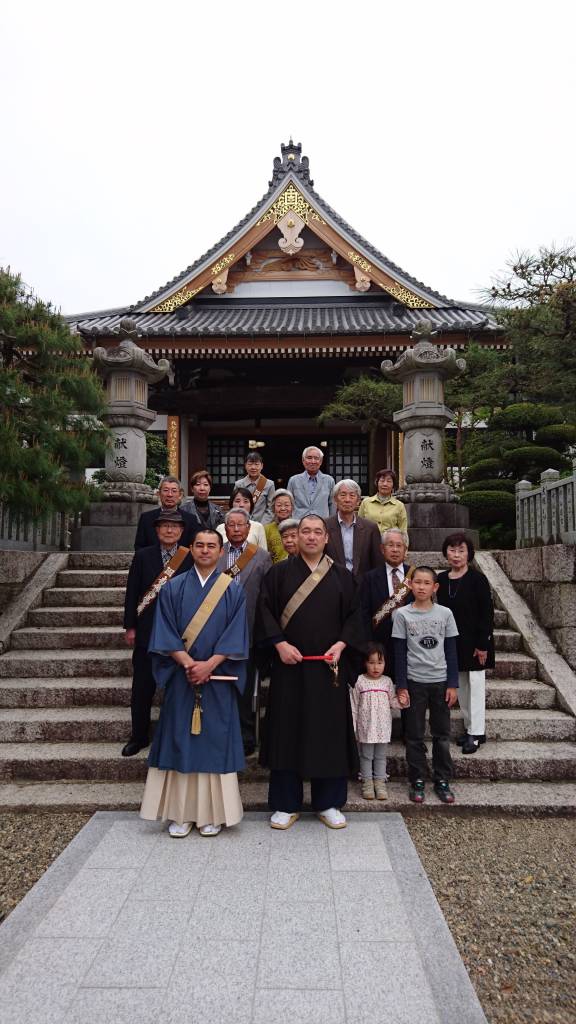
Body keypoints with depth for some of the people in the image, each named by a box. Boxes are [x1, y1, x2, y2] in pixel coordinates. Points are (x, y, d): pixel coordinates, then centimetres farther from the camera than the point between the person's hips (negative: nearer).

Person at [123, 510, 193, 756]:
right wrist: (130, 627, 0)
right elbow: (132, 592, 4)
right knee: (142, 687, 7)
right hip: (147, 631, 1)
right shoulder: (143, 556, 3)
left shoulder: (191, 558, 0)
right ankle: (139, 736, 22)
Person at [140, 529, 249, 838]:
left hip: (218, 680, 0)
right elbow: (165, 633, -1)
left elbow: (235, 636, -3)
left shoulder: (233, 591, 3)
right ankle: (181, 813, 14)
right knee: (180, 741, 4)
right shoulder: (172, 588, 5)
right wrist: (188, 663, -14)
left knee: (215, 742, 3)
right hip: (181, 679, 1)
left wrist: (209, 665, -14)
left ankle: (212, 813, 14)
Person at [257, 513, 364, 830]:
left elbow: (354, 615, 5)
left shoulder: (342, 576, 6)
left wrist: (340, 644, -9)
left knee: (329, 731, 6)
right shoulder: (279, 573, 3)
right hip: (289, 664, -1)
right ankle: (286, 804, 16)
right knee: (287, 730, 4)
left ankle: (327, 803, 21)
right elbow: (265, 610, -2)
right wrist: (280, 643, -13)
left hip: (328, 667, 1)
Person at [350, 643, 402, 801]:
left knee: (380, 756, 12)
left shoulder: (387, 681, 1)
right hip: (366, 727, -2)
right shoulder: (359, 681, -7)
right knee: (366, 756, 7)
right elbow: (354, 705, -3)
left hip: (383, 727, 2)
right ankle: (367, 783, 18)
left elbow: (392, 700, 8)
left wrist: (401, 702, -14)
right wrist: (352, 727, -4)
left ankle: (380, 782, 22)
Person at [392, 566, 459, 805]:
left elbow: (451, 651, 4)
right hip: (414, 681, -1)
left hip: (440, 680, 1)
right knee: (414, 735, 7)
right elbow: (399, 652, -3)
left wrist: (453, 684, 1)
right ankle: (417, 782, 19)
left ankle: (442, 781, 22)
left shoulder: (445, 613, 0)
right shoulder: (402, 614, -4)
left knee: (442, 734, 9)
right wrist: (401, 686, -5)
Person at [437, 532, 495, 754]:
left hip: (474, 641, -5)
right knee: (460, 685, 12)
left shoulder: (477, 579, -11)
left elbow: (487, 613, -11)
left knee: (475, 684, 1)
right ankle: (470, 727, 24)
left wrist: (483, 644, -14)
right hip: (452, 641, 5)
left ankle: (476, 732, 10)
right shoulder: (442, 580, 3)